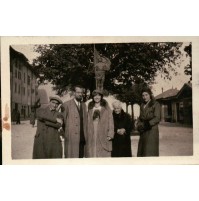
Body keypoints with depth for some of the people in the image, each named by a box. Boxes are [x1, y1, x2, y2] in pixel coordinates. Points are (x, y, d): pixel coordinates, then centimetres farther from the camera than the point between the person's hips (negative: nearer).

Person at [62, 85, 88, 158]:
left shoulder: (84, 105, 16)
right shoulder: (67, 104, -1)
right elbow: (63, 119, 1)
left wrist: (85, 135, 12)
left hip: (82, 137, 5)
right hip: (71, 137, -5)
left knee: (81, 156, 5)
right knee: (71, 157, -6)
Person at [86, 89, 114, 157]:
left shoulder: (106, 108, 5)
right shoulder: (90, 108, 14)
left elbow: (110, 121, 0)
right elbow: (87, 122, 11)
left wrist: (110, 134, -9)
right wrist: (87, 134, 2)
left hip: (103, 137, -2)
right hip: (91, 138, 2)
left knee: (104, 155, -3)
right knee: (92, 156, 0)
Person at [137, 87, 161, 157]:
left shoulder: (155, 104, -2)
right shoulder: (142, 105, 18)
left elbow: (157, 118, -10)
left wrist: (147, 124, -18)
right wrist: (139, 125, -1)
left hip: (152, 131, -6)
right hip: (143, 132, 6)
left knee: (150, 153, -9)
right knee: (141, 152, 3)